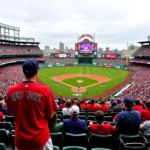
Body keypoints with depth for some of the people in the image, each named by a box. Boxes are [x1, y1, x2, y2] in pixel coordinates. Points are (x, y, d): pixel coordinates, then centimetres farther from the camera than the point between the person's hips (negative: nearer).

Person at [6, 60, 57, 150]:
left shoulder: (11, 91, -6)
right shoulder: (45, 90, -17)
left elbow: (12, 113, 7)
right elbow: (50, 116, -8)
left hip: (20, 140, 3)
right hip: (41, 139, -2)